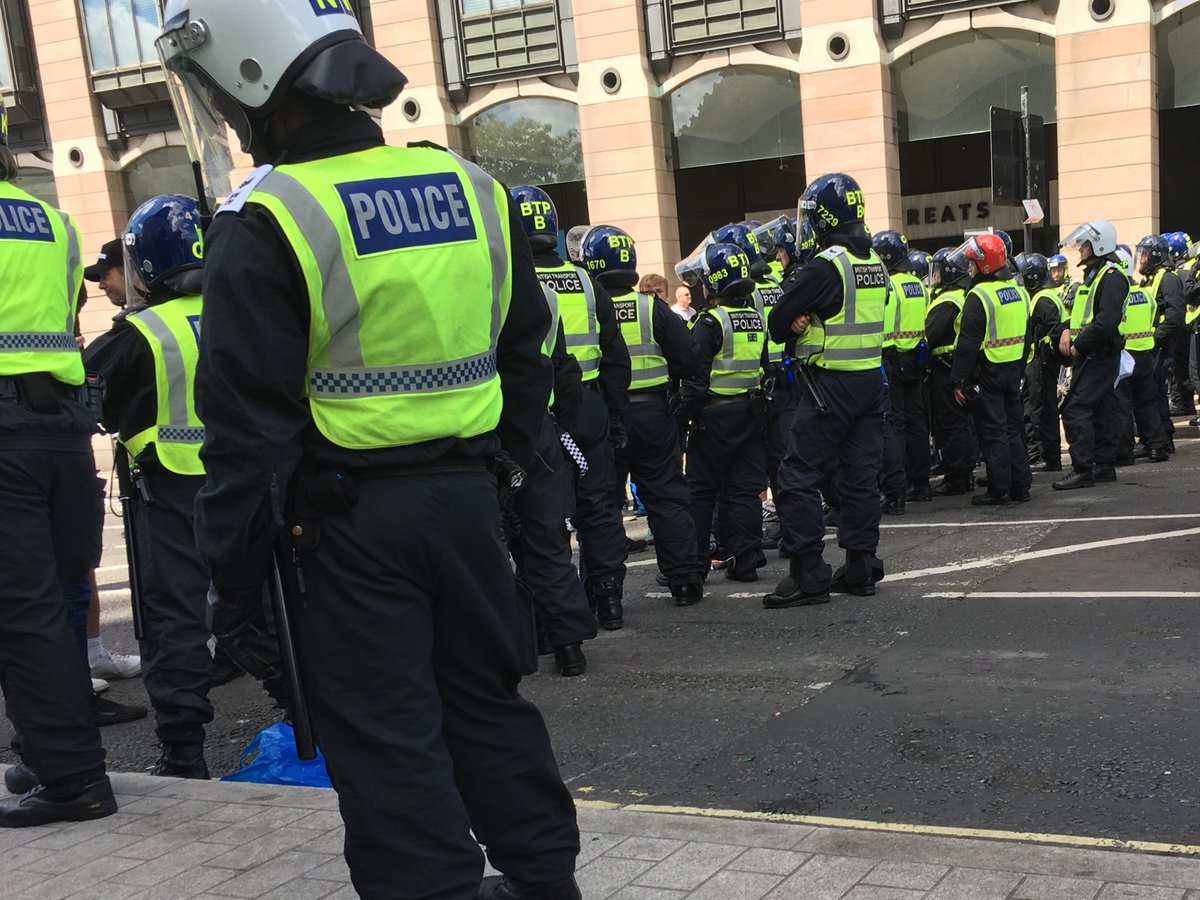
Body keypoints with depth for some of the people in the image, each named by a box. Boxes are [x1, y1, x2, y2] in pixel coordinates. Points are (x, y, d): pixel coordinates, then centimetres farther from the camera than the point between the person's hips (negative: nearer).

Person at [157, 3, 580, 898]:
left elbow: (248, 422, -13)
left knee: (387, 739, 6)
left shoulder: (264, 226, -14)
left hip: (347, 520, -6)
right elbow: (524, 357, 12)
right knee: (487, 698, 19)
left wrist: (236, 569, -5)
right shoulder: (475, 194, 4)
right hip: (467, 496, 6)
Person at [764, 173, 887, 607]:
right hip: (871, 378, 8)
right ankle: (861, 565, 16)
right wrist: (809, 319, 1)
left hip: (832, 384, -8)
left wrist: (794, 325, 14)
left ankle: (809, 573, -5)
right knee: (861, 474, 11)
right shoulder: (875, 263, 10)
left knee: (799, 476, -3)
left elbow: (778, 320, -9)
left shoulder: (825, 266, -15)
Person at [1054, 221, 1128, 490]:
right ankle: (1105, 466, 18)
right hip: (1090, 356, 10)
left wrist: (1079, 346, -19)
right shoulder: (1091, 276, 19)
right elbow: (1081, 314, 24)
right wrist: (1067, 330, 4)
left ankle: (1082, 469, -14)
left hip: (1100, 354, -10)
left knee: (1075, 409, -14)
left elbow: (1107, 321, -25)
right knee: (1101, 411, 13)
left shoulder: (1111, 277, -14)